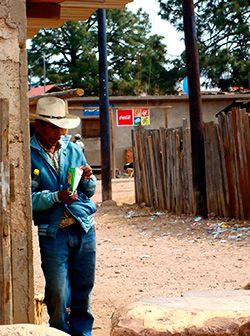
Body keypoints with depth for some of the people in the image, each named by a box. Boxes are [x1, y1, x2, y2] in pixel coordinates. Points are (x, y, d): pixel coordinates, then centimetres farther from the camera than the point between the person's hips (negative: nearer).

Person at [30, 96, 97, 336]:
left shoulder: (72, 149, 9)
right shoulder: (29, 155, -5)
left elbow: (90, 191, 15)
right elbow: (28, 198, -10)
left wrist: (87, 178, -7)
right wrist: (57, 197, -23)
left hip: (84, 228, 4)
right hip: (53, 233, -4)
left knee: (83, 289, 13)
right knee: (58, 295, 0)